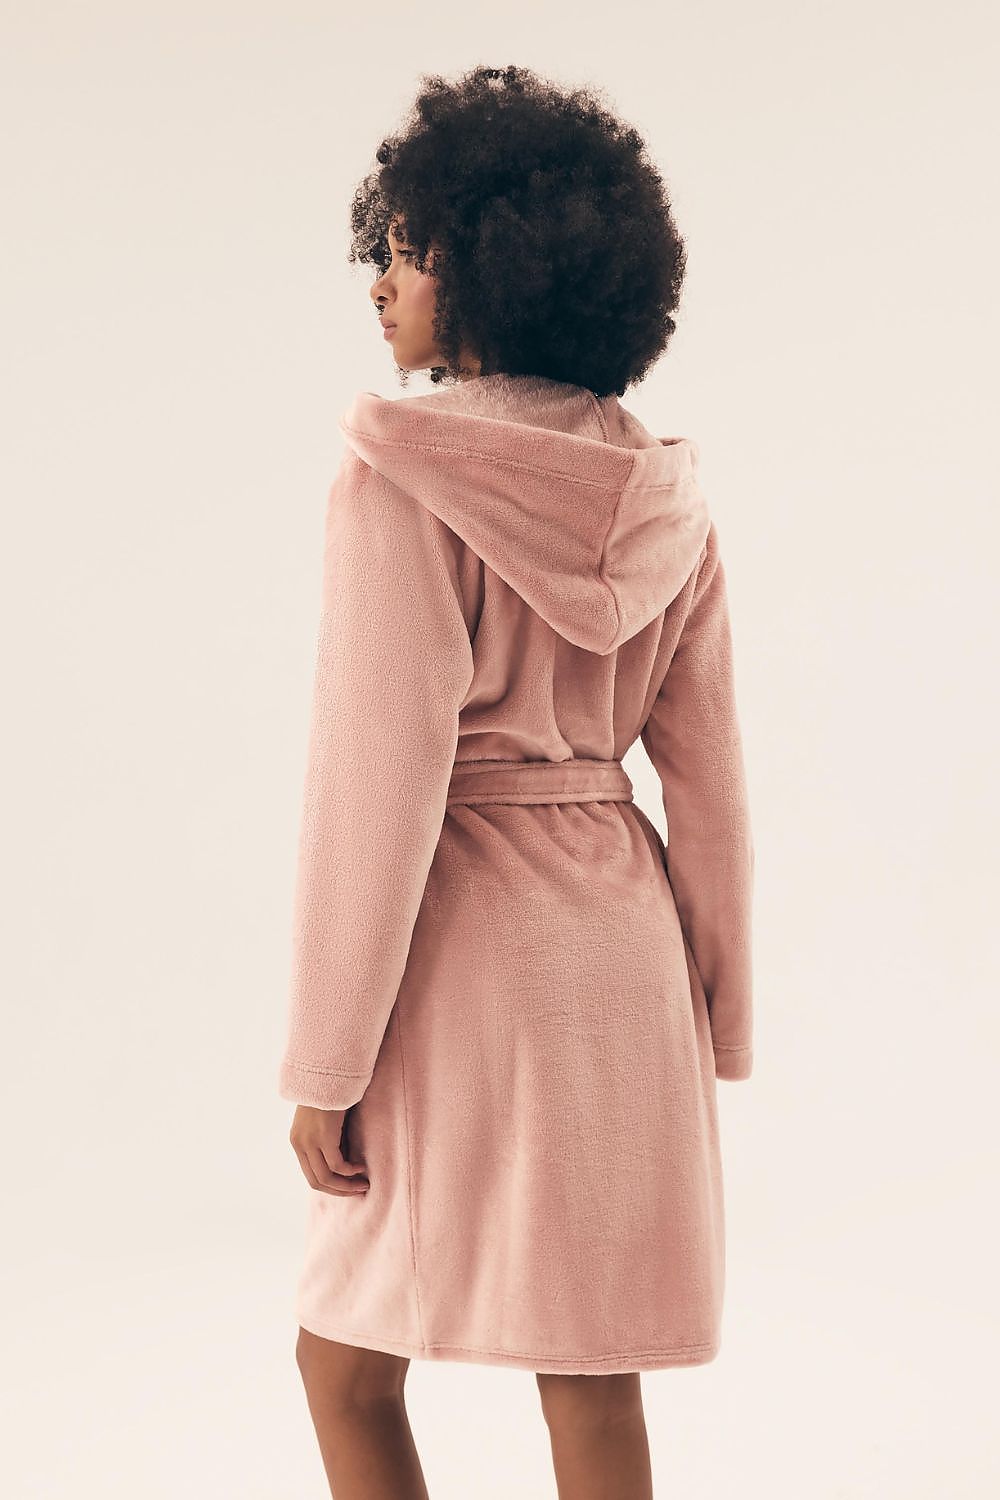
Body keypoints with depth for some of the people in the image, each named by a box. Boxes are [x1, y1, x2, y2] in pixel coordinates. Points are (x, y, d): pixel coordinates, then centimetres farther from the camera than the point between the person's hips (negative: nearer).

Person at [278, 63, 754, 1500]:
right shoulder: (663, 494, 4)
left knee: (346, 1361, 13)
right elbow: (709, 780, 6)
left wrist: (326, 1062, -11)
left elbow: (381, 781, -18)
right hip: (621, 946, 6)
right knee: (593, 1375, 14)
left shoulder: (402, 480, -14)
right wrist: (710, 1031, 14)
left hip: (461, 950, -5)